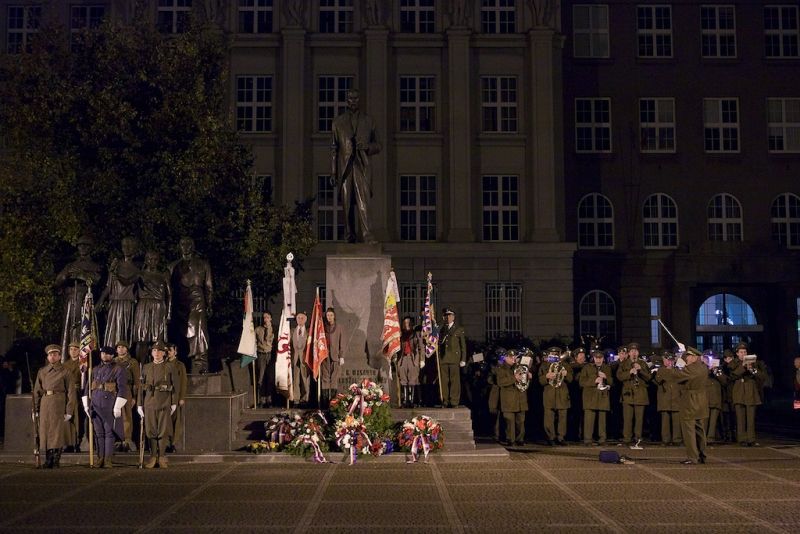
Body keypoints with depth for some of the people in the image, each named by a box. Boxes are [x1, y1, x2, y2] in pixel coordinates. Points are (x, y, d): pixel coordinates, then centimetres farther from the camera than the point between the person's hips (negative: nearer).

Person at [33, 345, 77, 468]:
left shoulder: (65, 372, 3)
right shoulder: (42, 372, 13)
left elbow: (71, 392, 0)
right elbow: (36, 391, 14)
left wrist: (69, 411, -6)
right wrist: (36, 409, 7)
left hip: (59, 404, -4)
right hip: (45, 404, 4)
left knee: (57, 431, -4)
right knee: (45, 432, 4)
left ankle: (56, 460, 3)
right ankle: (48, 461, 13)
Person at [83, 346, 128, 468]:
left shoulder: (119, 370, 0)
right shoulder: (95, 370, 16)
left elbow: (122, 389, -7)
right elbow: (87, 387, 18)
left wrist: (118, 407, -12)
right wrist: (86, 404, 10)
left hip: (109, 406, -4)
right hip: (95, 406, 5)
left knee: (109, 433, -3)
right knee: (98, 433, 5)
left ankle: (108, 460, -1)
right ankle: (100, 458, 10)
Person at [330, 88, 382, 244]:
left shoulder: (368, 121, 13)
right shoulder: (338, 122, 13)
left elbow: (378, 145, 15)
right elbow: (333, 148, 10)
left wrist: (367, 146, -8)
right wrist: (333, 172, 4)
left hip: (362, 167, -1)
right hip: (344, 167, 1)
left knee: (362, 202, -15)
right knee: (347, 205, 2)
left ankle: (367, 236, -22)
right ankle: (350, 238, 9)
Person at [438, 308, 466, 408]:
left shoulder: (459, 329, 9)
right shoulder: (441, 330, 18)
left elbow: (463, 345, 6)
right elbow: (439, 344, 16)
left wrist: (463, 359, -1)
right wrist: (438, 359, 6)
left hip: (454, 359, -3)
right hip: (443, 359, 3)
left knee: (454, 380, -6)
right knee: (444, 381, 1)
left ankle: (454, 401, -3)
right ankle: (445, 401, 6)